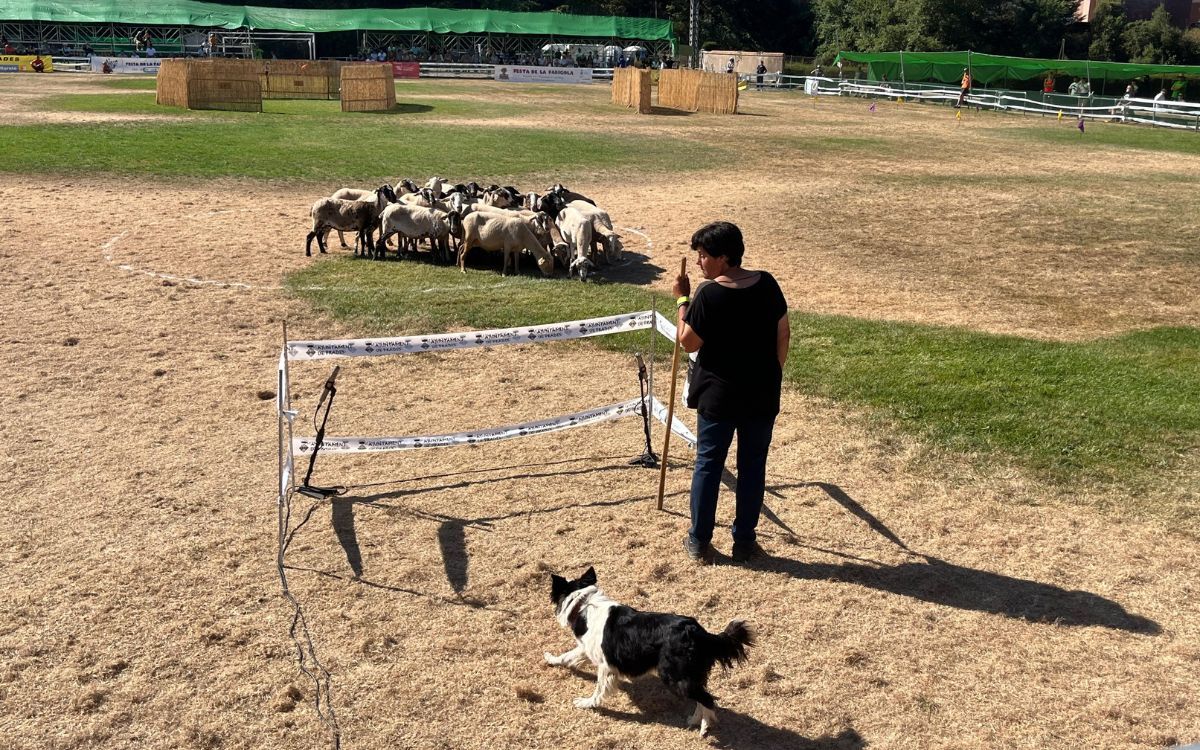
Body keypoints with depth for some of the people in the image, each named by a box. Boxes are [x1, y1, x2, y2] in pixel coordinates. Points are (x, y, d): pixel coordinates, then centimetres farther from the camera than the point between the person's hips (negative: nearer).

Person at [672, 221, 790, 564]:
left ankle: (699, 541, 19)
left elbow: (688, 343, -8)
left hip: (718, 397, -3)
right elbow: (783, 337, 3)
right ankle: (744, 542, 21)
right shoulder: (767, 284, -4)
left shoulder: (709, 295, -17)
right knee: (753, 466, 13)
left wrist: (682, 299, -1)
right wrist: (772, 375, 15)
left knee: (708, 465, 10)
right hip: (762, 396, 3)